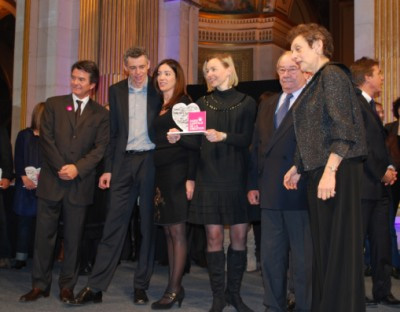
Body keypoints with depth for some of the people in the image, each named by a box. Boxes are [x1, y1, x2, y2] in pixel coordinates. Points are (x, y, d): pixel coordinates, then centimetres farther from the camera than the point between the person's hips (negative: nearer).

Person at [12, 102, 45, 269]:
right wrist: (24, 177, -10)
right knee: (24, 219, 2)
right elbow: (18, 159, 4)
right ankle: (21, 257, 9)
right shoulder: (24, 135, 9)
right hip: (26, 185, 1)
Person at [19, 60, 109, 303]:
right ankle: (40, 285, 15)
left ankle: (67, 286, 17)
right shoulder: (54, 104, 8)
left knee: (74, 237, 6)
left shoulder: (101, 114, 6)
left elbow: (100, 148, -2)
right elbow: (46, 139, 0)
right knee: (44, 235, 4)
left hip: (80, 184, 0)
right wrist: (61, 168, -10)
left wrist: (77, 168, -14)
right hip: (52, 181, 1)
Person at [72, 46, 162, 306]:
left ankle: (141, 286, 16)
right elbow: (113, 132, 8)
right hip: (124, 162, 1)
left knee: (148, 225, 6)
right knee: (114, 224, 0)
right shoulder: (116, 91, 8)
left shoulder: (159, 91, 2)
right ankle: (95, 287, 5)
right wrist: (108, 168, 4)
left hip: (151, 161, -1)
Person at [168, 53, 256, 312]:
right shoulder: (203, 103, 11)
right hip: (209, 177, 1)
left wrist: (224, 136, -22)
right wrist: (178, 137, -15)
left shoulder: (246, 103, 5)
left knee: (240, 235, 1)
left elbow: (247, 139, -4)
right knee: (214, 236, 0)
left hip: (237, 177, -1)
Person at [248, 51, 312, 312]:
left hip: (301, 192, -7)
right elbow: (257, 147, 17)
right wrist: (253, 184, 12)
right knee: (271, 259, 13)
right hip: (270, 193, 7)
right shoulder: (267, 106, 18)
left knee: (304, 259, 4)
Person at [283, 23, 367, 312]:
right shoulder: (317, 81, 17)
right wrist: (298, 167, 18)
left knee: (338, 242, -3)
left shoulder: (332, 75, -10)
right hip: (318, 170, 9)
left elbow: (342, 130, -18)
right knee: (323, 242, 13)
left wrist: (330, 172, -24)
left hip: (336, 171, -9)